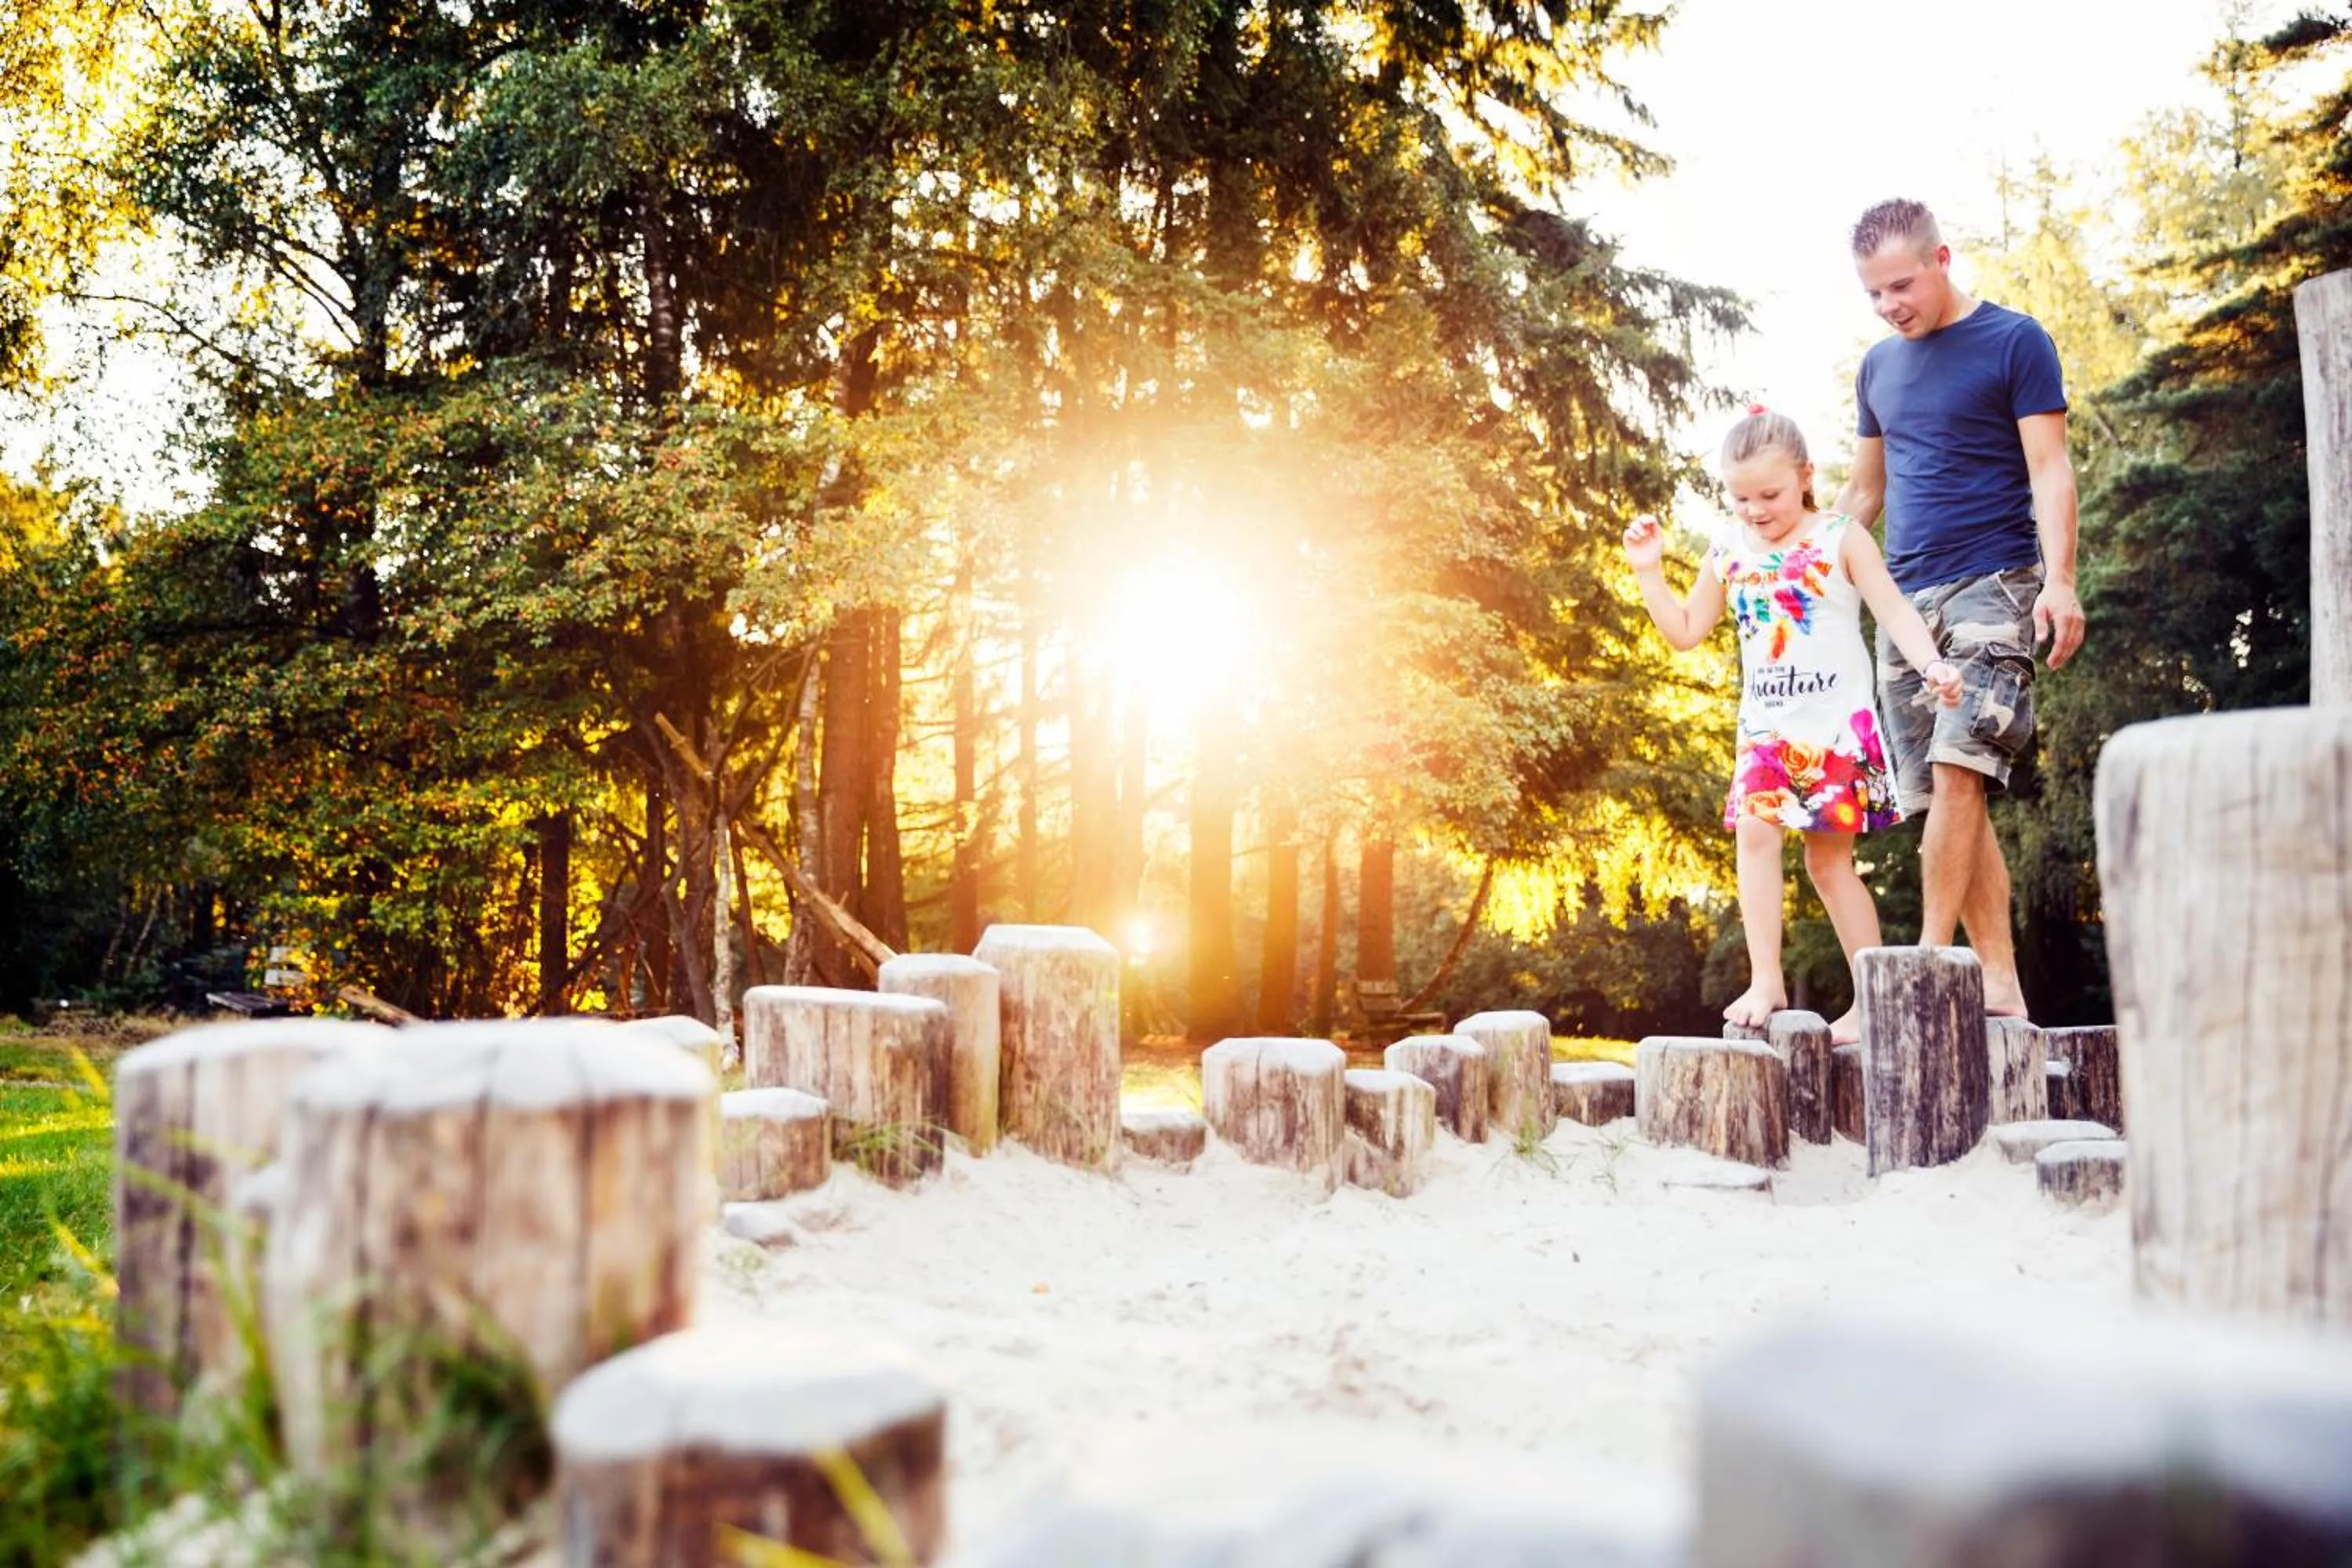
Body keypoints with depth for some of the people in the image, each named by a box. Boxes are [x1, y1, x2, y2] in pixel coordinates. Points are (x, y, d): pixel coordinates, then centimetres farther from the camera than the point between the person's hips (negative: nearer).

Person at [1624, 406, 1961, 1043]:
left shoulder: (1840, 538, -3)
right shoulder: (1728, 554, 8)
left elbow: (1895, 612, -9)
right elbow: (1686, 631, 16)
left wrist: (1932, 664, -26)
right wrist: (1649, 571, 5)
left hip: (1837, 724, -3)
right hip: (1766, 727, 3)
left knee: (1830, 860, 0)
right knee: (1755, 831, -18)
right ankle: (1765, 980, -15)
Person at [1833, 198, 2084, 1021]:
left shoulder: (2015, 342, 1)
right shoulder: (1878, 367, 18)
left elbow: (2049, 470, -5)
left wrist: (2059, 580, -18)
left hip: (1992, 583, -5)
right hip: (1906, 598, 5)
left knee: (1957, 770, -19)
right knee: (1946, 799, 0)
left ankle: (1929, 964, -15)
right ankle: (1999, 986, 2)